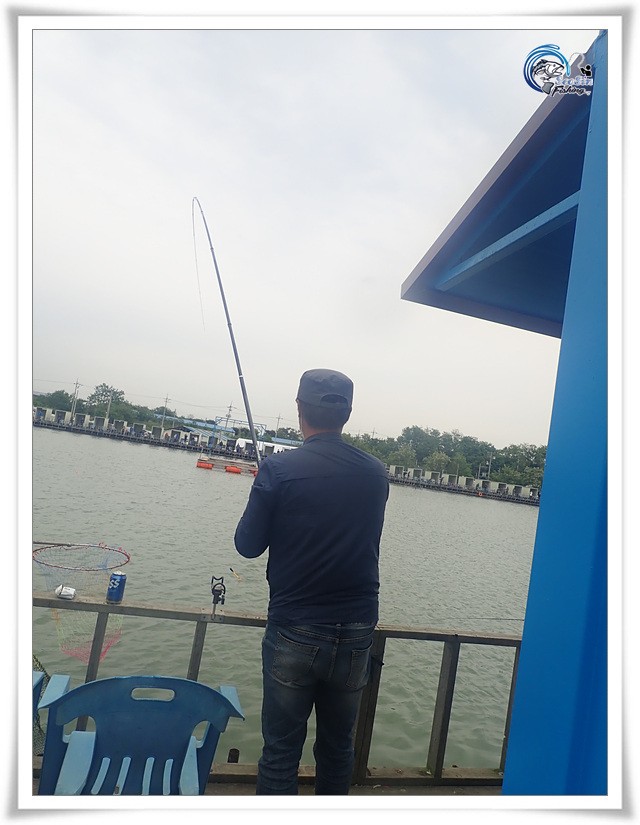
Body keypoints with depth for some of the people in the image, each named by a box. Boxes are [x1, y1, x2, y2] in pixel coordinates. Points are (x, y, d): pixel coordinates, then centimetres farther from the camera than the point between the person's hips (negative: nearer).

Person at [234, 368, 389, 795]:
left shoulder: (279, 468, -13)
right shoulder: (377, 473, -1)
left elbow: (249, 545, -5)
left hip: (294, 632, -3)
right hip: (356, 634, 4)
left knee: (281, 750, 11)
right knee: (339, 747, 20)